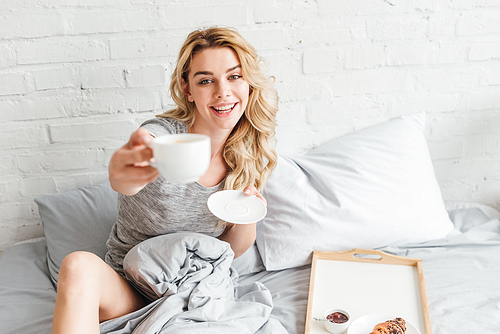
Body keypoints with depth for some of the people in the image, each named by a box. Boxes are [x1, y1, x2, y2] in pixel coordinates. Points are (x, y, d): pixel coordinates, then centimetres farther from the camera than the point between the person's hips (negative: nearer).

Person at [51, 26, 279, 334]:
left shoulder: (252, 154, -5)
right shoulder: (161, 135, -18)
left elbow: (234, 250, 3)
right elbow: (123, 178, -44)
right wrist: (125, 175, -68)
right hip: (128, 292, -2)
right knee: (79, 266, -33)